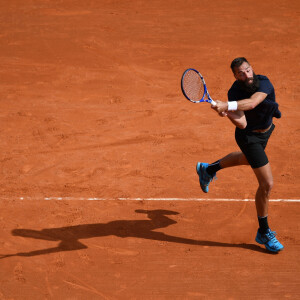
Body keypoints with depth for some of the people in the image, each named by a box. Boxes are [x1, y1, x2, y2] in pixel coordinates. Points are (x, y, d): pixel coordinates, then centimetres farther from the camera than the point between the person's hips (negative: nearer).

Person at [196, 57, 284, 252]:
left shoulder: (264, 83, -26)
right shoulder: (235, 93, -26)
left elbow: (251, 103, -44)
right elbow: (242, 124, -34)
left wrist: (227, 106, -49)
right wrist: (227, 113, -51)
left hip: (266, 130, 5)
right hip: (249, 136, -5)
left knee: (248, 158, 37)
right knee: (267, 185, -8)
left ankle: (208, 169, 61)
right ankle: (264, 233, 8)